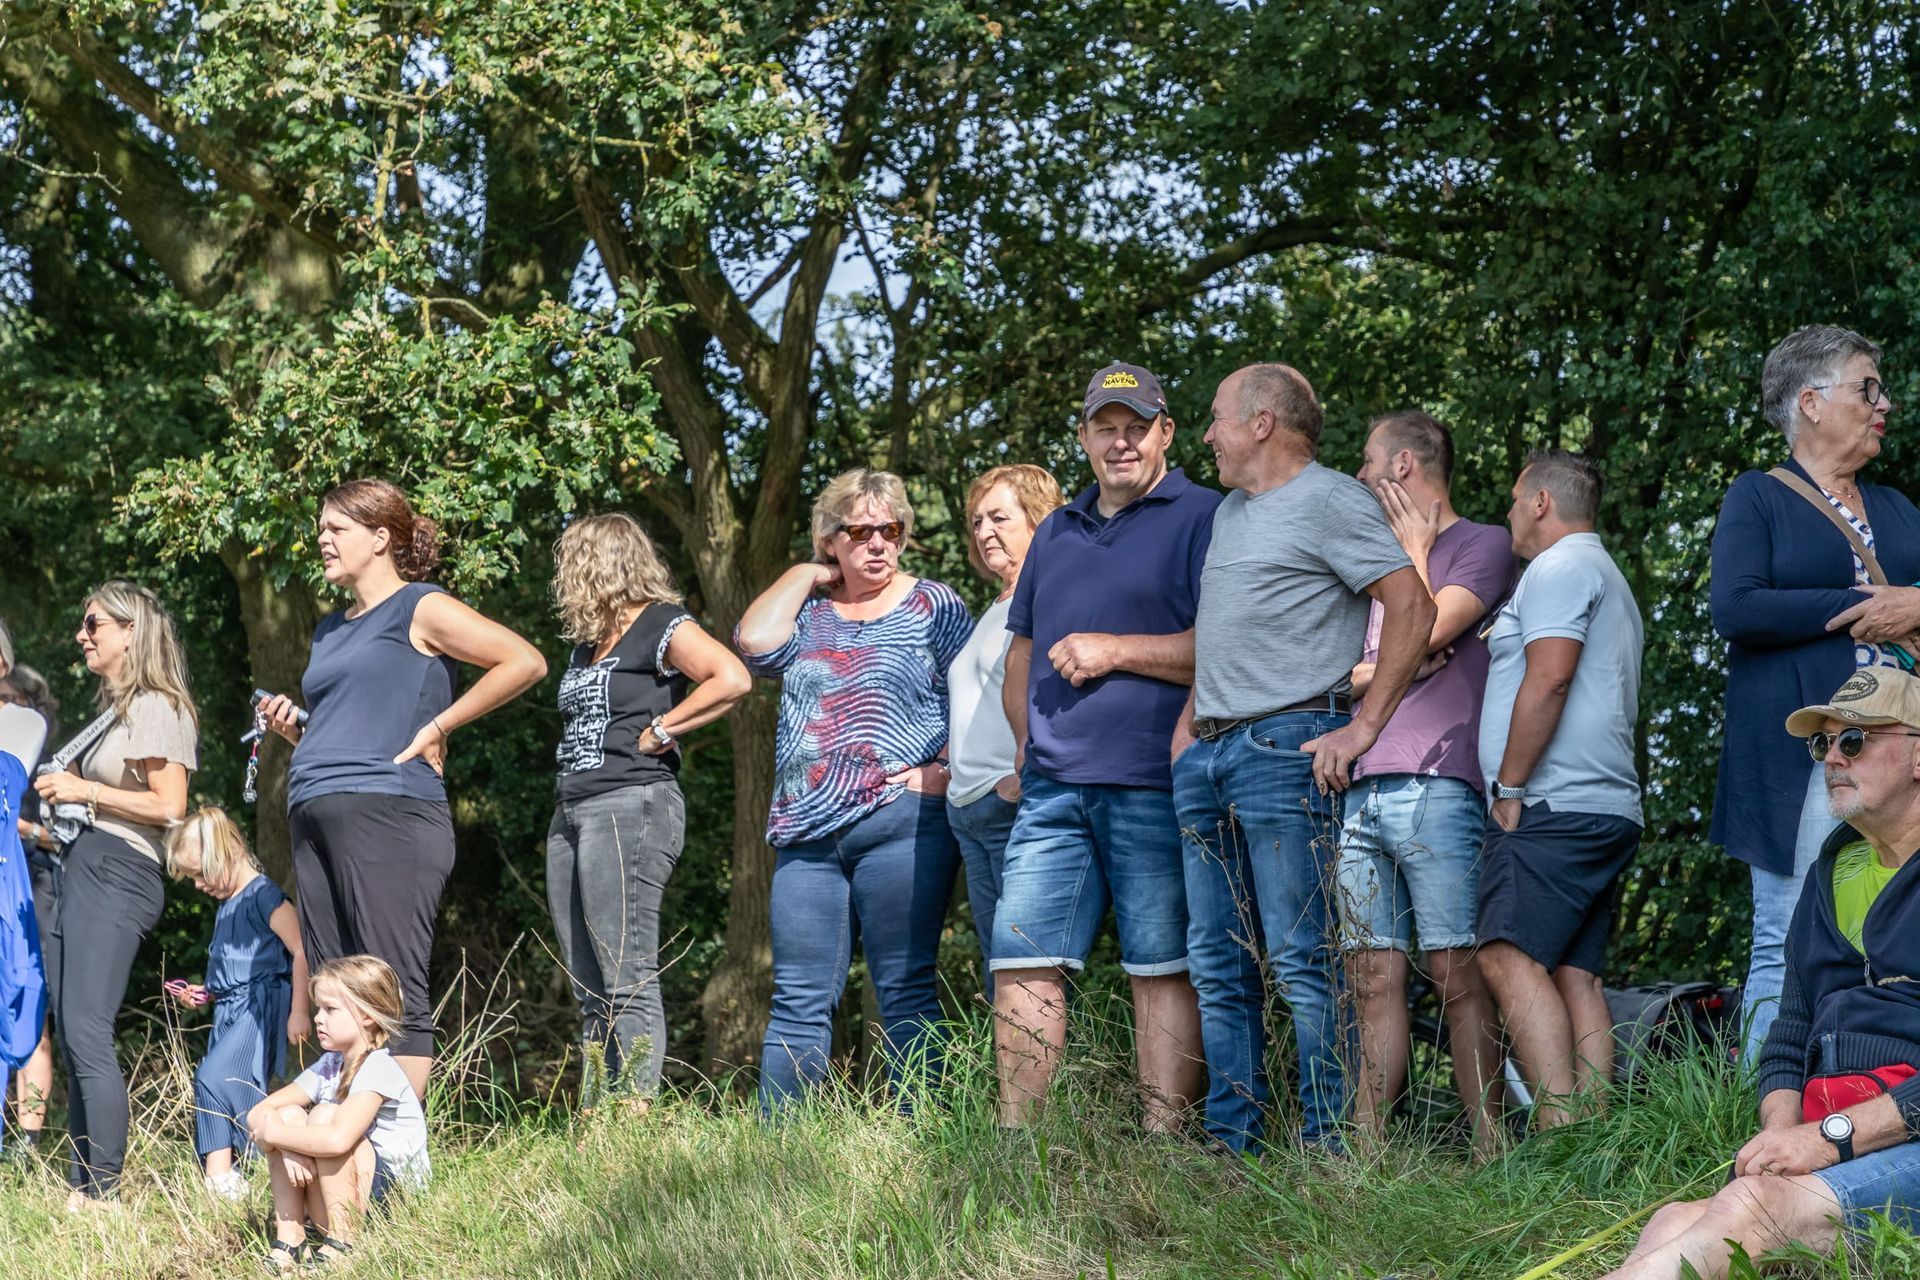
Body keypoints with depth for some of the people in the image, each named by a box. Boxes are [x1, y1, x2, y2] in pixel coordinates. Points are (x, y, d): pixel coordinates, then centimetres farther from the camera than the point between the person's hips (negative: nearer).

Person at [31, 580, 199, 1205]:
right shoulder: (115, 709, 21)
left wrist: (85, 791, -11)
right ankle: (82, 1184, 7)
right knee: (71, 1032, 6)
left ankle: (104, 1192, -17)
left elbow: (169, 807, -15)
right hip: (81, 869, 10)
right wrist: (62, 791, 11)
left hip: (117, 872, -10)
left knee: (85, 1031, -16)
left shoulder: (158, 709, -7)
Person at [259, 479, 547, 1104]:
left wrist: (439, 726, -9)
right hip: (315, 818, 8)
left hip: (386, 815, -8)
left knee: (395, 995, -11)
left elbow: (526, 661, -9)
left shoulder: (421, 609, 1)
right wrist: (293, 728, 11)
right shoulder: (331, 630, 24)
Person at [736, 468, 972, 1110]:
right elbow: (755, 642, -3)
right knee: (798, 1001, 0)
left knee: (905, 991, -4)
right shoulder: (808, 614, 17)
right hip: (808, 830, 4)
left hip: (901, 822, -3)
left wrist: (945, 770, -13)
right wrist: (807, 575, 8)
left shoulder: (934, 605, 8)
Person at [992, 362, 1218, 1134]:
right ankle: (1013, 1137, 5)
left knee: (1161, 969, -4)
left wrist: (1115, 650, -10)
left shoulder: (1202, 519, 1)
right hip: (1053, 786, 6)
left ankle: (1164, 1142, -2)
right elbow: (1021, 650, 29)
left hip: (1152, 785, -6)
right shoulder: (1057, 533, 23)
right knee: (1021, 960, 1)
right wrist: (1027, 738, 14)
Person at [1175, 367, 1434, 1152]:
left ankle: (1331, 1146, -8)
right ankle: (1232, 1141, 10)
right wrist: (1189, 727, 19)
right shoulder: (1229, 511, 23)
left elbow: (1412, 605, -13)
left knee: (1303, 963, -10)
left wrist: (1365, 726, -14)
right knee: (1219, 965, 7)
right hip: (1206, 756, 9)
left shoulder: (1329, 500, -4)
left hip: (1286, 749, -9)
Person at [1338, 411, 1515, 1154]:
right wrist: (1373, 672, 2)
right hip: (1359, 787, 6)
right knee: (1373, 976, 1)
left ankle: (1490, 1147, -9)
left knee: (1455, 973, -9)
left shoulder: (1481, 544, 7)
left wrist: (1416, 549, 8)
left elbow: (1428, 630, -8)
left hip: (1436, 785, -6)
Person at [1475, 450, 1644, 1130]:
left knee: (1510, 957, -18)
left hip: (1553, 804, -10)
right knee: (1577, 974, 3)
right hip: (1607, 811, 10)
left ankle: (1559, 1126, -27)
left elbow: (1548, 678, -17)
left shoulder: (1561, 566, -4)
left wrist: (1509, 788, -13)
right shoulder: (1607, 576, 29)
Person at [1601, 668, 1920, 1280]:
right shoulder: (1831, 874, 26)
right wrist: (1782, 1131, 3)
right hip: (1830, 1144, 7)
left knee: (1755, 1209, -35)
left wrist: (1832, 1136, -16)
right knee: (1676, 1224, -24)